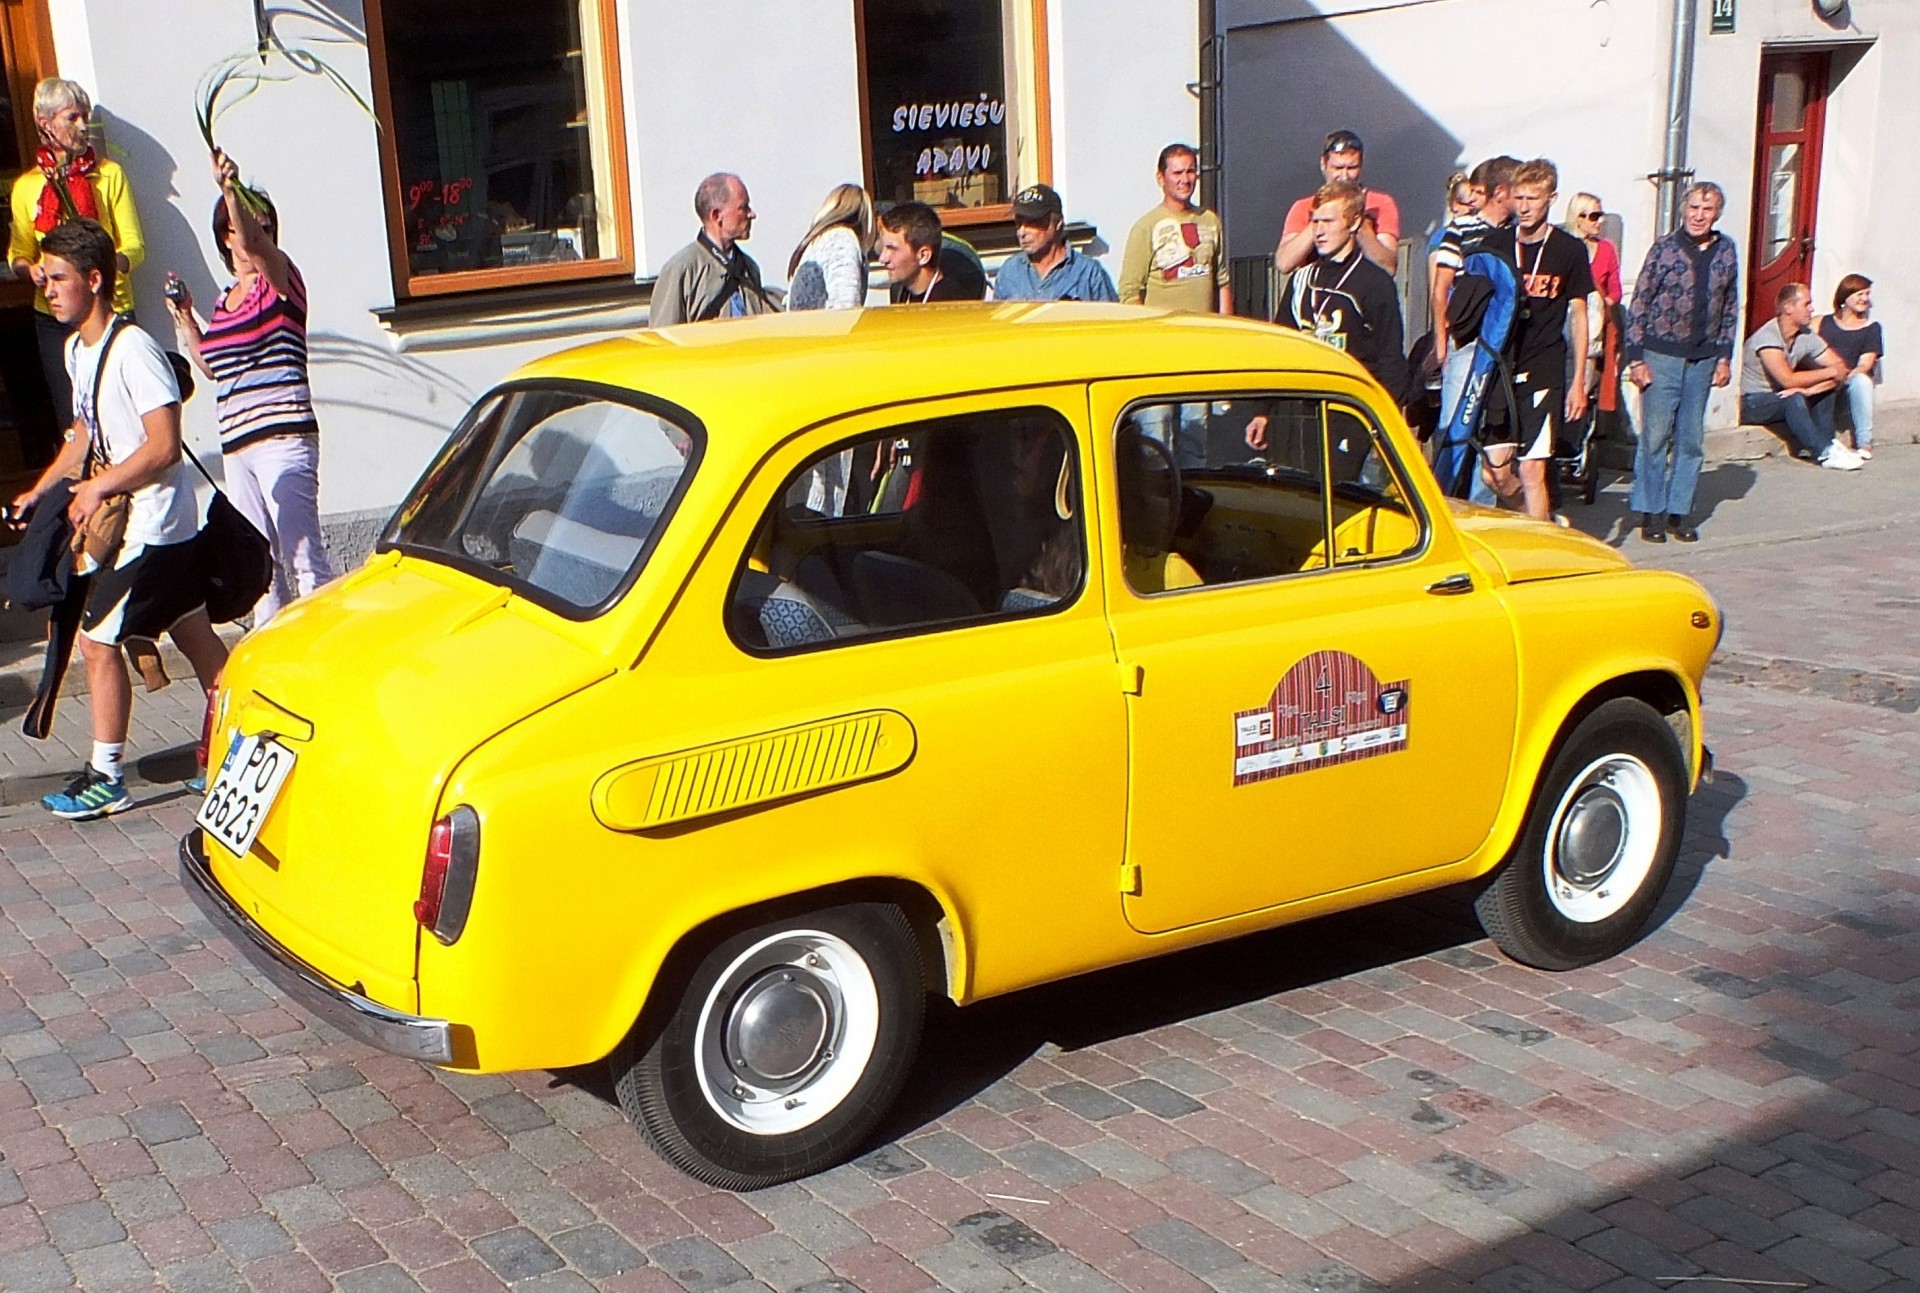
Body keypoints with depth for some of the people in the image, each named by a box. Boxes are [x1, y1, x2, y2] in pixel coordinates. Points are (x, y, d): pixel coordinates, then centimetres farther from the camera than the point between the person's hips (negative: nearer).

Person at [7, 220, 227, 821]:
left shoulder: (132, 349, -19)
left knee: (97, 640, -5)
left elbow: (164, 445, -22)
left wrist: (97, 488, -17)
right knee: (194, 634, 14)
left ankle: (105, 778, 4)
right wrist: (39, 491, 18)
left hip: (152, 525, -9)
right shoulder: (76, 350, 11)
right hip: (129, 521, 9)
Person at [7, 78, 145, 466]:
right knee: (72, 422, 2)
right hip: (53, 318, 2)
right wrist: (30, 270, -10)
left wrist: (112, 262, -24)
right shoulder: (27, 186, 9)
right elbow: (18, 254, 14)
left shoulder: (109, 174, 4)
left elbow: (135, 246, -2)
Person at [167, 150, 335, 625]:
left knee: (303, 557, -10)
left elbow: (255, 244, -24)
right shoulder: (225, 301, 18)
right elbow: (211, 364, 29)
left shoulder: (280, 278, -2)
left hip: (284, 438, -8)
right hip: (237, 445, 8)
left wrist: (230, 190, -39)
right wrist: (183, 317, 20)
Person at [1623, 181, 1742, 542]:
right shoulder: (1664, 247, -6)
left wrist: (1725, 357, 10)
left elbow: (1730, 308, 14)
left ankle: (1680, 509, 17)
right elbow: (1640, 303, -5)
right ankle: (1652, 512, 7)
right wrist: (1636, 358, -9)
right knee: (1655, 435, -3)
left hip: (1703, 359, 4)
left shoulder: (1726, 251, 6)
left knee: (1692, 439, 8)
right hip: (1662, 354, -4)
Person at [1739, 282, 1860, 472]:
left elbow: (1841, 368, -5)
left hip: (1782, 397, 8)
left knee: (1827, 389, -10)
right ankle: (1825, 453, -33)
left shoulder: (1807, 336, -1)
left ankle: (1827, 443, -14)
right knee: (1794, 399, -34)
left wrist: (1810, 389, -23)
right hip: (1754, 403, -8)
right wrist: (1830, 372, -21)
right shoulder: (1767, 337, -22)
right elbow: (1788, 380, -31)